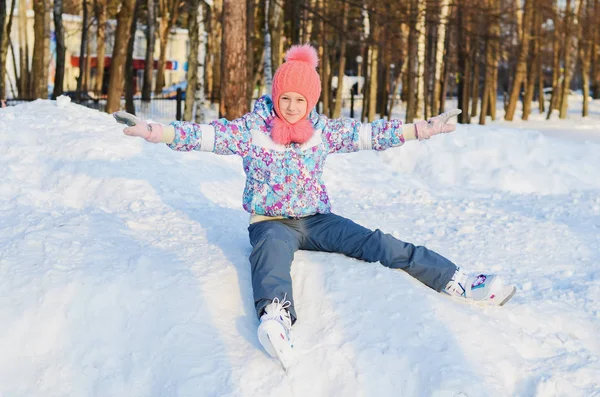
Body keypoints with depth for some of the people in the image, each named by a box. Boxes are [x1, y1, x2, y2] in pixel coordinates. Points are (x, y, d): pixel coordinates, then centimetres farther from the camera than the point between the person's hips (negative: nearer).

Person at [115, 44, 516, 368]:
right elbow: (206, 134, -10)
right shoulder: (250, 129, -1)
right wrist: (153, 130, -22)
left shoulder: (324, 129, 7)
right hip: (271, 222, -4)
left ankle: (458, 282, -16)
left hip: (316, 219, 4)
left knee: (375, 242, -14)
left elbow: (370, 133, 8)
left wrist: (420, 130, 4)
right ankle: (277, 316, -71)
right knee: (272, 248, -39)